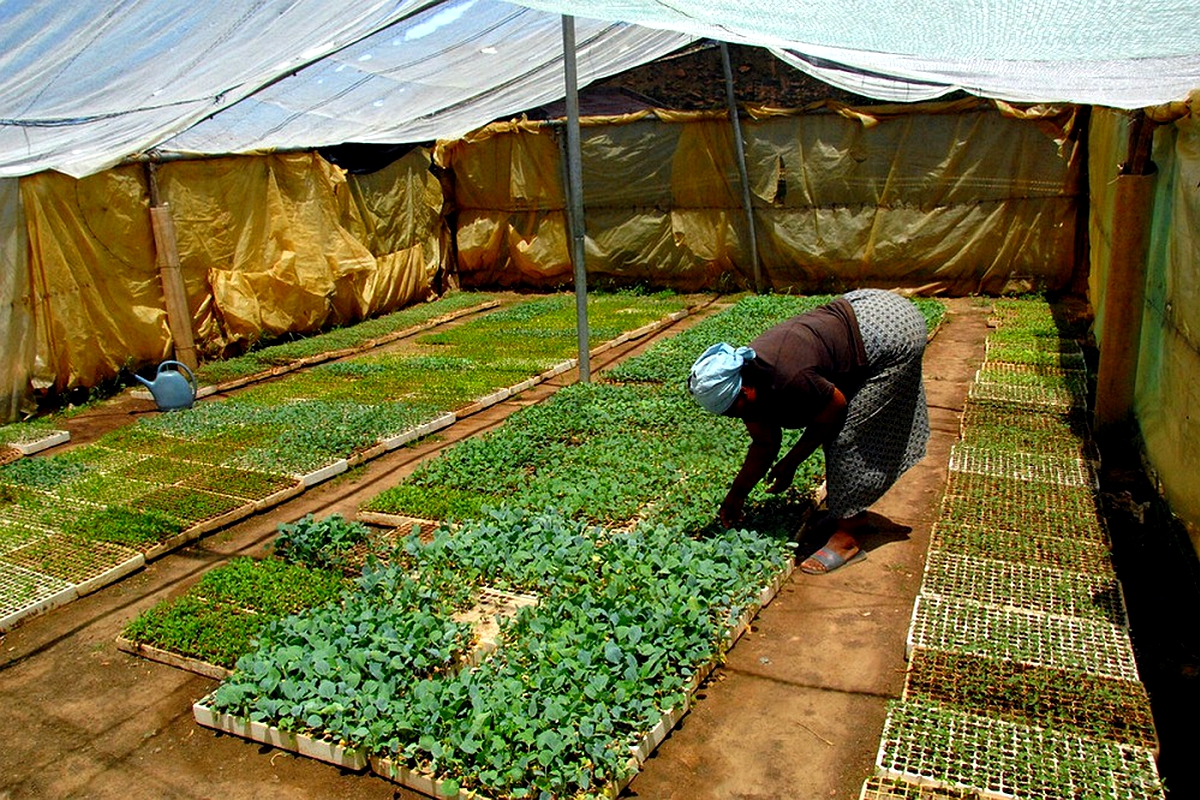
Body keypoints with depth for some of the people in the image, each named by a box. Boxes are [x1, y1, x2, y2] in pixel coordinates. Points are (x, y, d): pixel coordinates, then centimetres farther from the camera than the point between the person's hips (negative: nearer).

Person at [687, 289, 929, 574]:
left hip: (891, 334, -9)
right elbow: (764, 444, 6)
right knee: (841, 428, 15)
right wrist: (735, 496, 10)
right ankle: (854, 515, 32)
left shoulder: (787, 379, -33)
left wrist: (790, 463, -6)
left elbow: (833, 413, -15)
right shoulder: (750, 378, -5)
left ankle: (847, 539, 2)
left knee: (849, 435, -8)